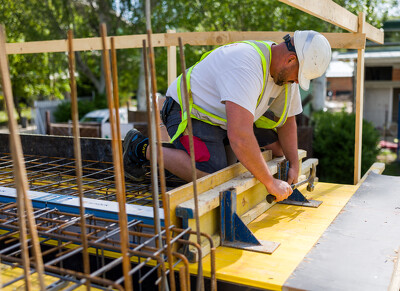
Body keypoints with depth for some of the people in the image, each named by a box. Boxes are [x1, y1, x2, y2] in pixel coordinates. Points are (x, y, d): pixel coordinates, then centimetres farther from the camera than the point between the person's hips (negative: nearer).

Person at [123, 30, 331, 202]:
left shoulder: (285, 71, -4)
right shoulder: (247, 67, -36)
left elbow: (287, 121, 9)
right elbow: (239, 137, -44)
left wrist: (294, 165, -2)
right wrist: (270, 183, -35)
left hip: (223, 116, 9)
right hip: (188, 111, -9)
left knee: (277, 148, 3)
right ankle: (142, 148, -9)